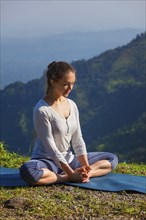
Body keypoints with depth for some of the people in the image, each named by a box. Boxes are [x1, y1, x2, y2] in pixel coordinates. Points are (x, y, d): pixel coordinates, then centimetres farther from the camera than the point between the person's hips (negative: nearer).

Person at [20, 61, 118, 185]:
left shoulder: (72, 105, 4)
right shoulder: (42, 110, -17)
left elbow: (77, 140, 4)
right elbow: (50, 147, -19)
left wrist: (85, 167, -11)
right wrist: (71, 174, -24)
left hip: (68, 159, 7)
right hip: (47, 160, -7)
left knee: (112, 159, 3)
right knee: (28, 170, -41)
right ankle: (70, 178, -26)